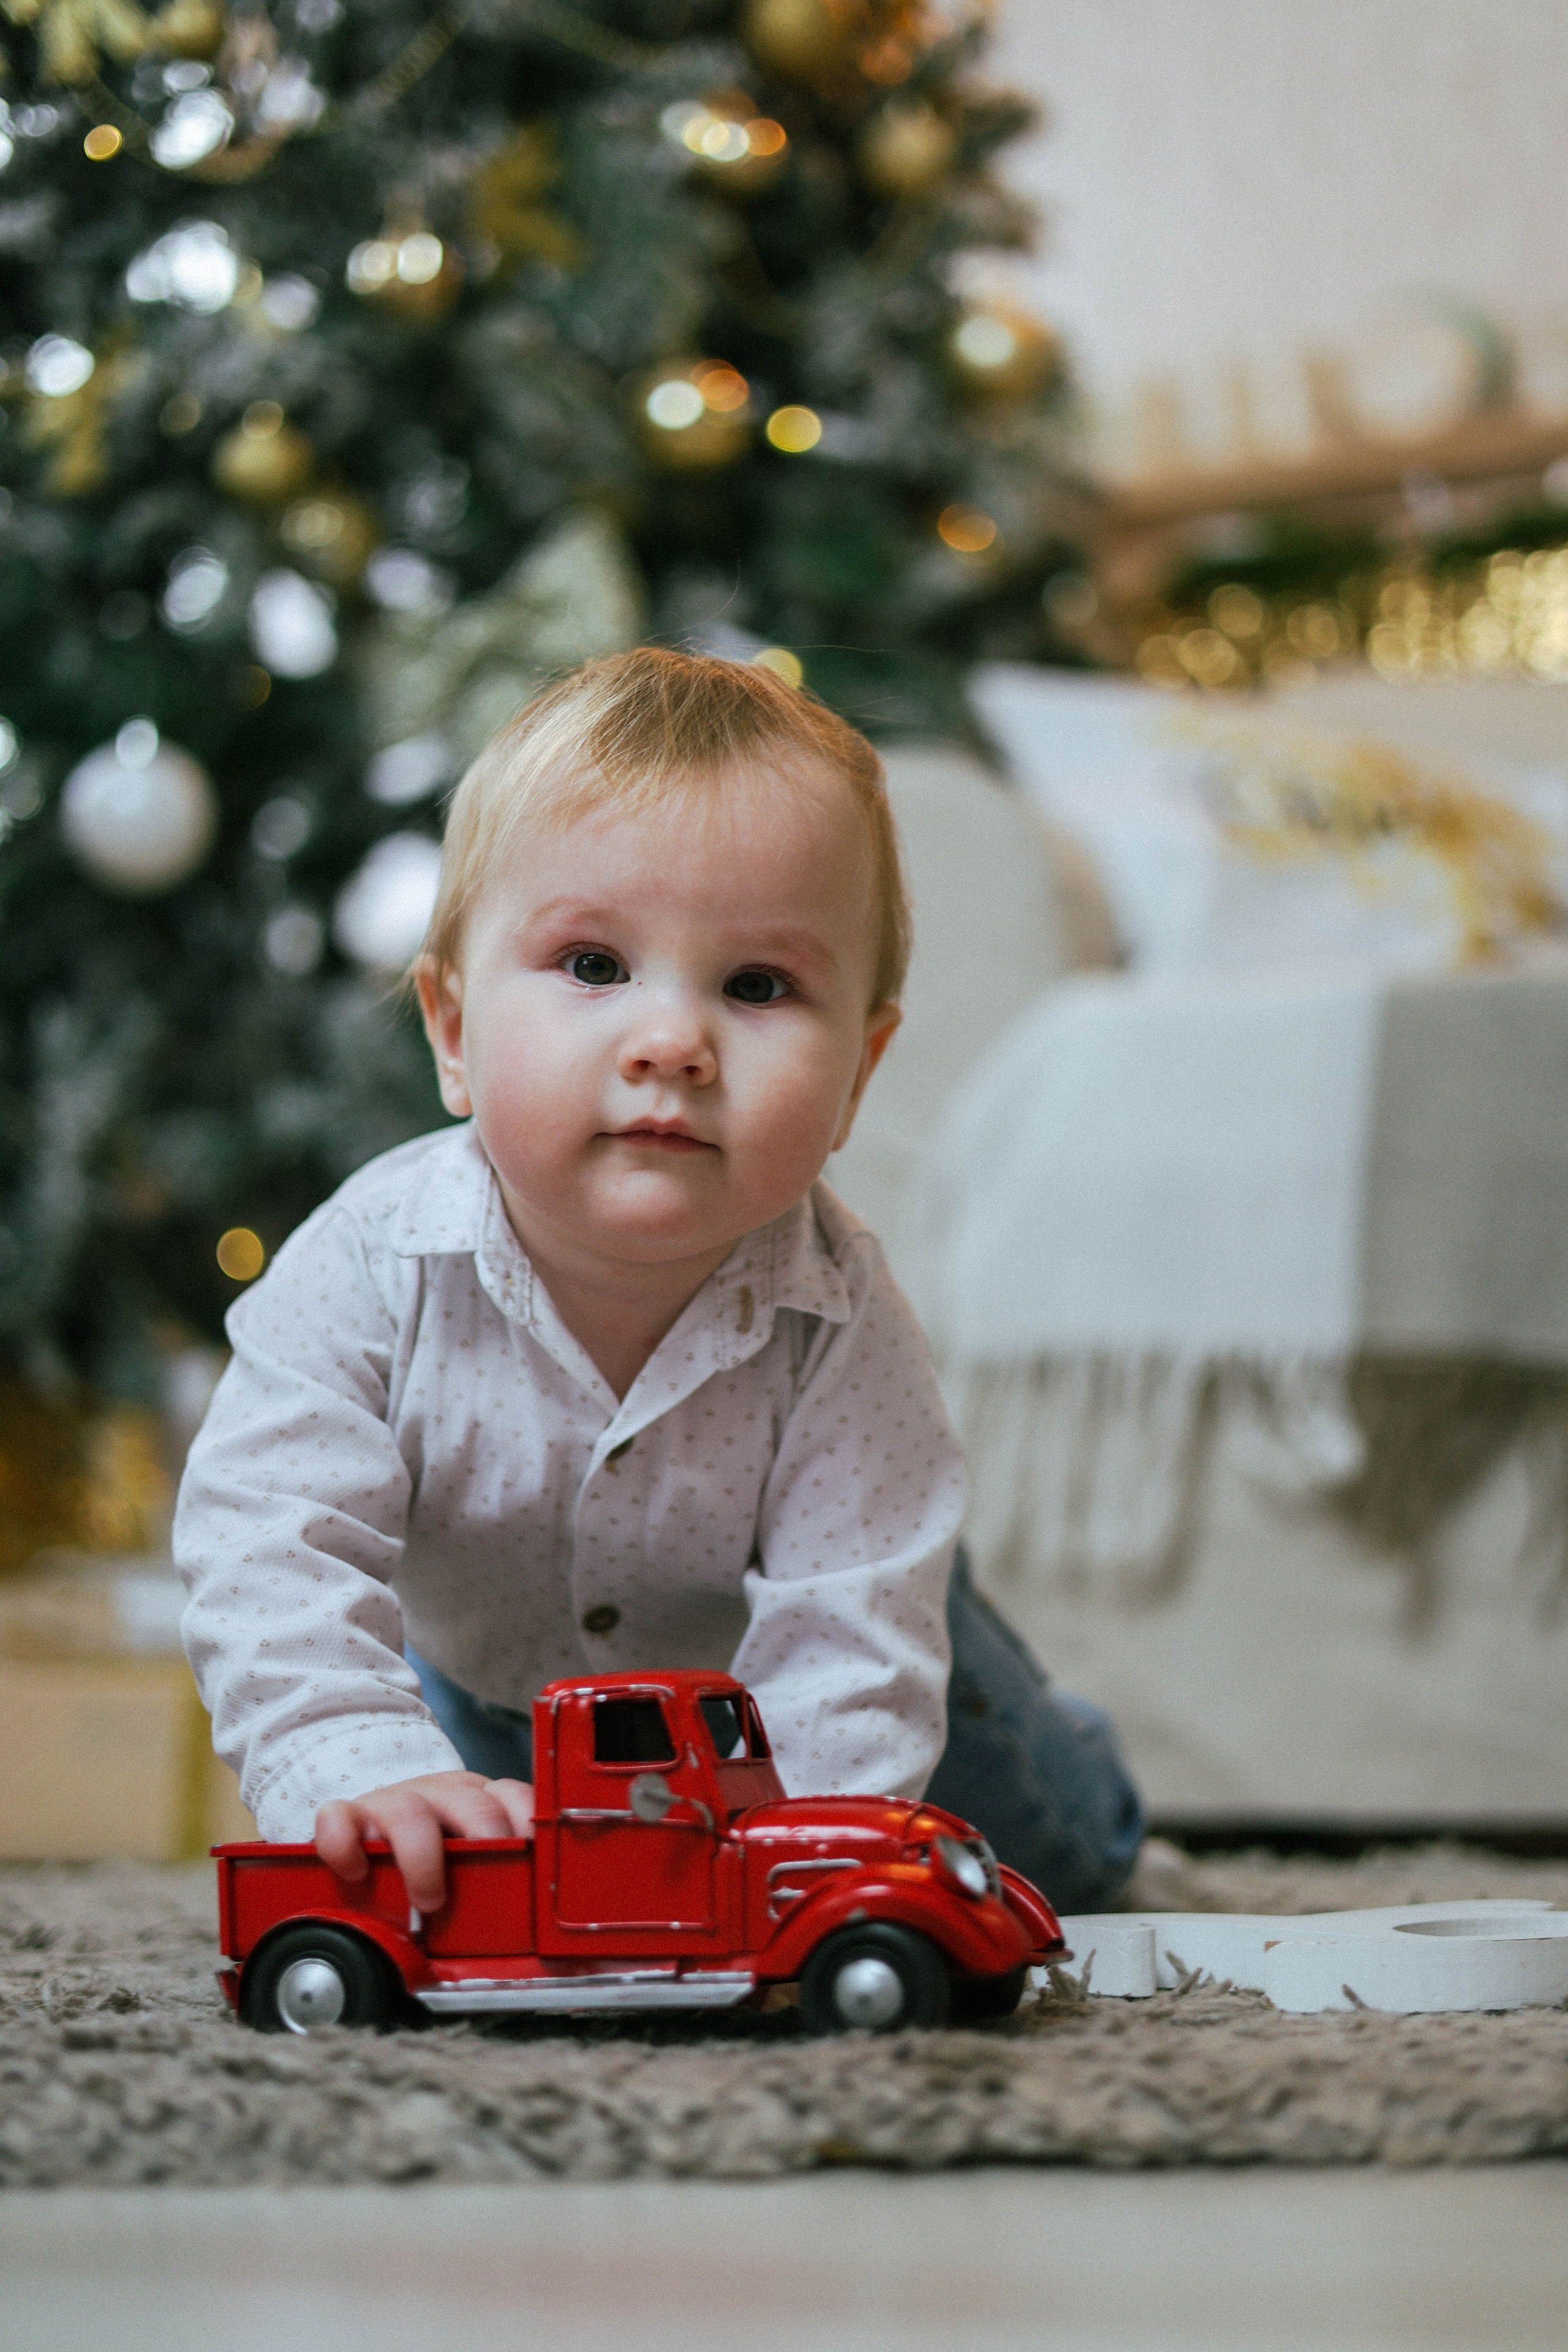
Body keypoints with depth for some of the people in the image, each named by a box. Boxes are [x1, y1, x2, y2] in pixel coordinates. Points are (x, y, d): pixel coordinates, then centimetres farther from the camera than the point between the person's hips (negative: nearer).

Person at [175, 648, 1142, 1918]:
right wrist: (368, 1771, -57)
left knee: (1061, 1856, 13)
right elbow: (271, 1558, -40)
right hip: (491, 1683, 1)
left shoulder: (839, 1326, -38)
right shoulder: (369, 1267, -37)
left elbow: (845, 1648, -39)